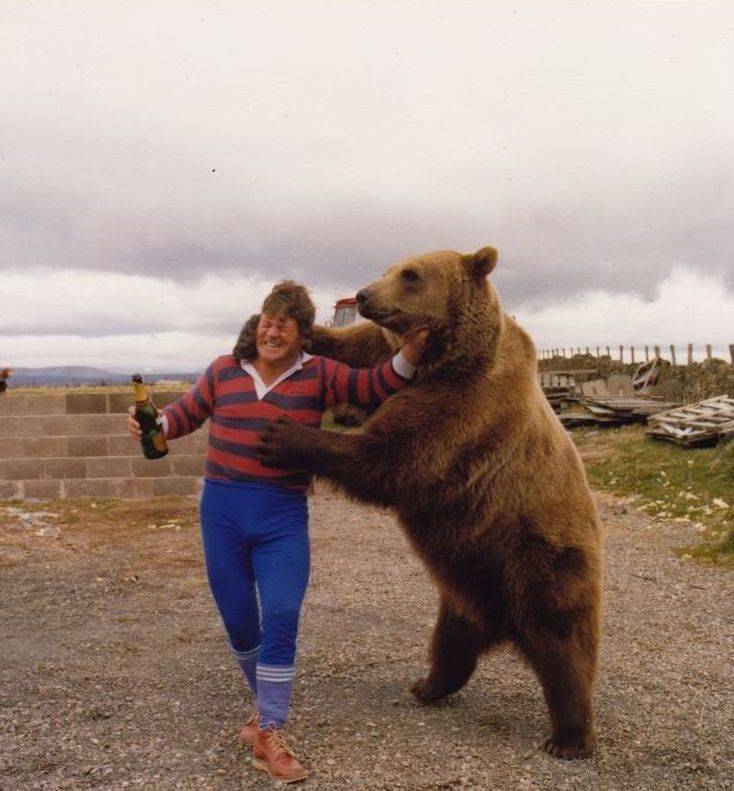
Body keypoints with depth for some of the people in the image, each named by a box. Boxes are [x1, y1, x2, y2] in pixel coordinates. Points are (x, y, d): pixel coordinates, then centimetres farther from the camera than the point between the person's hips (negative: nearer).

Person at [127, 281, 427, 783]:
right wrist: (156, 424, -7)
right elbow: (188, 412, 13)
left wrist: (409, 355, -26)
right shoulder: (225, 370, 2)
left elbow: (375, 387, -9)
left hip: (283, 518, -2)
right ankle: (268, 703, 37)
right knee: (239, 623, 11)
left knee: (281, 619, -12)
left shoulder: (318, 375, -3)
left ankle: (269, 734, 1)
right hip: (223, 512, 2)